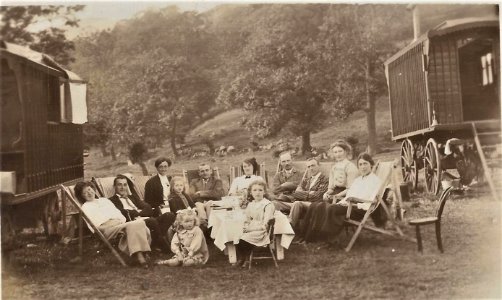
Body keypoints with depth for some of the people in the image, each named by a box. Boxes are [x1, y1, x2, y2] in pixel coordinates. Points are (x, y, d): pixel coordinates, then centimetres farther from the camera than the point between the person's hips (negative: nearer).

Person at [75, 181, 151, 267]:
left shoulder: (104, 200, 35)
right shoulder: (85, 207, 18)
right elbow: (92, 225, 2)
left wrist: (122, 220, 1)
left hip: (120, 223, 5)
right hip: (107, 227, -5)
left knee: (140, 222, -30)